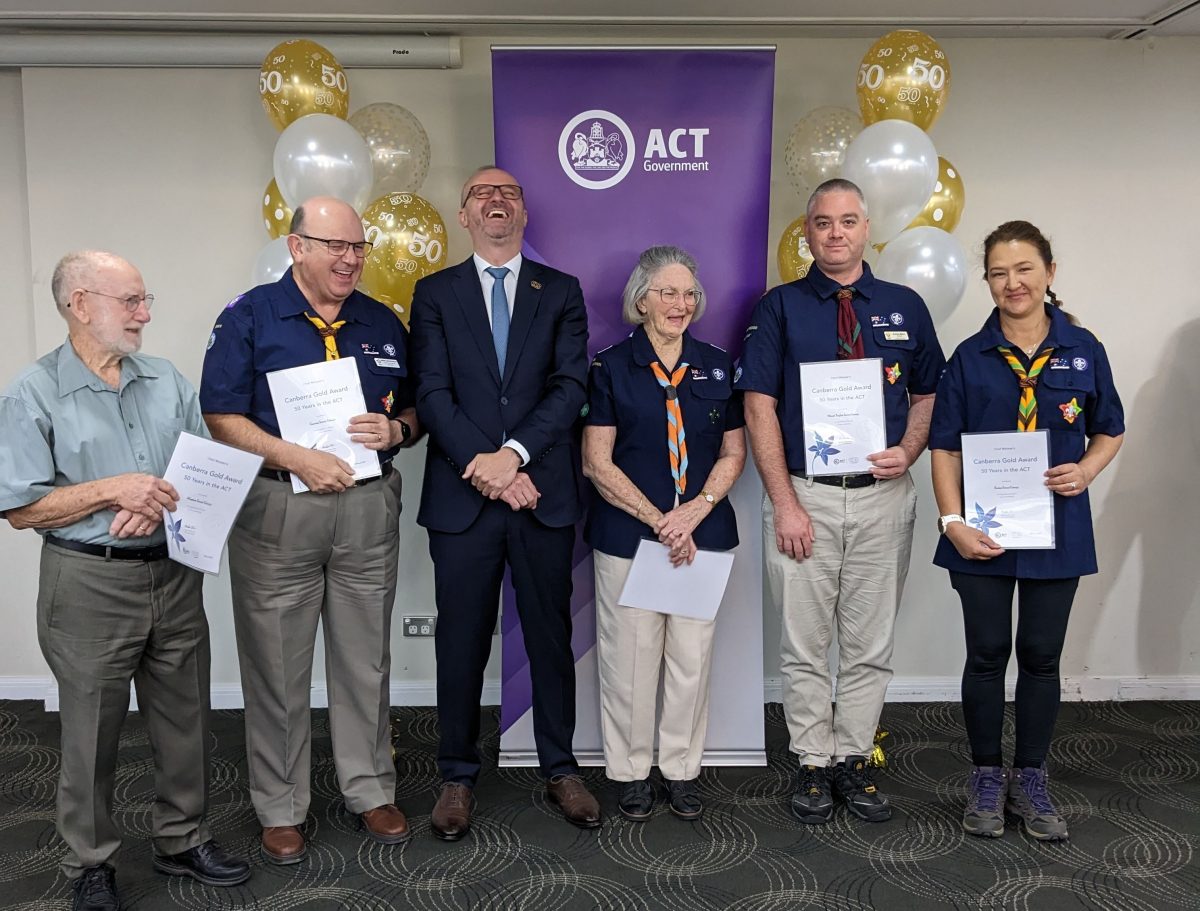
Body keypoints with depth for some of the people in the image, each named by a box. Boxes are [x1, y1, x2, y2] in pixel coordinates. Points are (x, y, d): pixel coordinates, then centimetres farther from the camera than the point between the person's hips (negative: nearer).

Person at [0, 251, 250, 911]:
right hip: (90, 584, -4)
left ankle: (182, 840, 31)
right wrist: (114, 491, -17)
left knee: (185, 719, 13)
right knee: (92, 730, 8)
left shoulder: (168, 382, 8)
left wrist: (161, 502, -11)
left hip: (174, 575, 5)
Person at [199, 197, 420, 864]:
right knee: (277, 665, 7)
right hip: (277, 507, -3)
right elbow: (222, 418, -8)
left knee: (366, 659, 12)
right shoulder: (249, 318, -2)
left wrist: (395, 429, -8)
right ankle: (281, 807, 24)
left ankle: (371, 790, 28)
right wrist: (298, 458, -19)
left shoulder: (383, 324, 9)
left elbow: (414, 409, 15)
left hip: (368, 507, 3)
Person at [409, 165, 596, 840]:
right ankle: (459, 776, 23)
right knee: (462, 641, 7)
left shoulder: (562, 292, 8)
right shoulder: (435, 294, 7)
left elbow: (571, 386, -3)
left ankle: (560, 767, 26)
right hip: (462, 497, 0)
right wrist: (481, 465, -15)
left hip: (544, 493, 1)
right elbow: (433, 393, -3)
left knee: (552, 634, 10)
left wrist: (513, 453, -15)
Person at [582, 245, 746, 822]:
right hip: (627, 533, -2)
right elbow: (597, 462, -4)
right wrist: (658, 520, -11)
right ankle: (632, 771, 20)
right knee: (629, 656, 3)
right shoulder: (611, 367, 0)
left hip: (703, 533, 3)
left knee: (692, 656, 7)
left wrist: (695, 511, -8)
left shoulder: (716, 366, 9)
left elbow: (733, 453, 9)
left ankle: (683, 769, 23)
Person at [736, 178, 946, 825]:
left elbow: (928, 394, 14)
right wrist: (784, 502, -11)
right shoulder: (779, 308, 2)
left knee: (870, 644, 10)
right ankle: (814, 764, 21)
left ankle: (854, 760, 24)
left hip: (885, 497, 2)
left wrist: (908, 451, -7)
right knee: (804, 645, 7)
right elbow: (760, 407, -4)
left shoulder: (905, 306, 9)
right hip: (804, 497, -2)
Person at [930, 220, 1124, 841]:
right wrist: (953, 520, -14)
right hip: (983, 532, -1)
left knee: (1041, 656, 9)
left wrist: (1086, 470, -9)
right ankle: (987, 779, 23)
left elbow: (1109, 431, 11)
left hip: (1058, 529, 1)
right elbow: (945, 446, -3)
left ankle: (1030, 780, 25)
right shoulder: (970, 357, -1)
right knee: (988, 654, 7)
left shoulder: (1083, 350, 1)